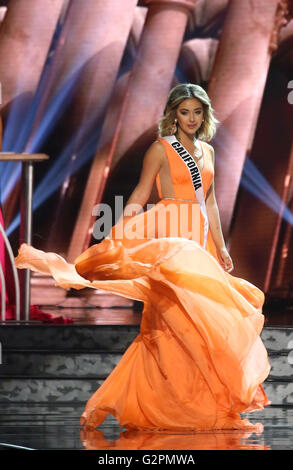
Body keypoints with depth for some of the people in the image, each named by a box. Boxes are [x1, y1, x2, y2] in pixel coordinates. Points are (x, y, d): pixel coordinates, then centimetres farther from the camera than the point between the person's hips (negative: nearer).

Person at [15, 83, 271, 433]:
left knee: (200, 309, 1)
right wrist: (117, 235, -11)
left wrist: (220, 247, 15)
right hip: (169, 234, -6)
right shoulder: (161, 148, 0)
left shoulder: (207, 151, 17)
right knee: (178, 311, -17)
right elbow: (140, 195, -3)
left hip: (199, 237, 7)